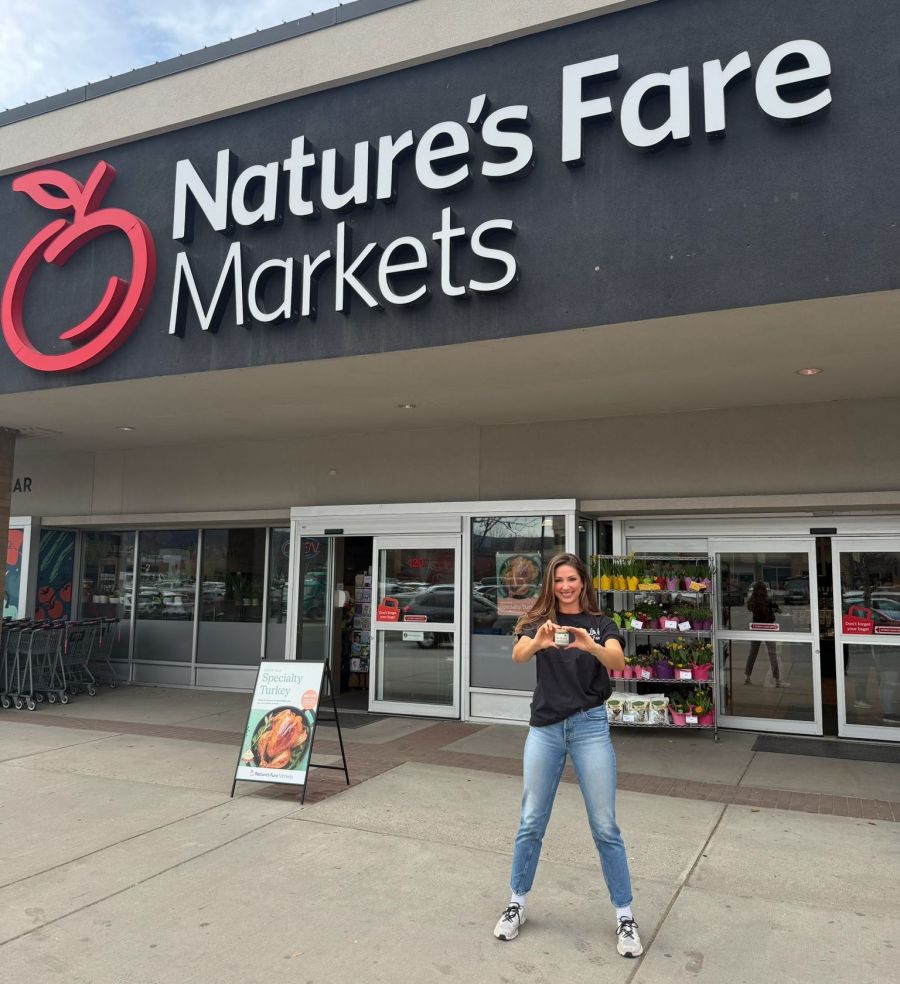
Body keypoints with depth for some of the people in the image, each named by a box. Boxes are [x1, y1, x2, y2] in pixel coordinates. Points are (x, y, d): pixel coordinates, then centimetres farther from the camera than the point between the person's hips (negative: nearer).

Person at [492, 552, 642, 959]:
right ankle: (517, 903, 26)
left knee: (605, 827, 2)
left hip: (589, 726, -1)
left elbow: (618, 660, -17)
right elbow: (517, 655, -17)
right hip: (544, 728, 1)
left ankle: (625, 916, 17)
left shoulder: (600, 623, 3)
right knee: (531, 822, 8)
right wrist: (538, 642, -40)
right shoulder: (539, 621, 4)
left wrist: (589, 645, -39)